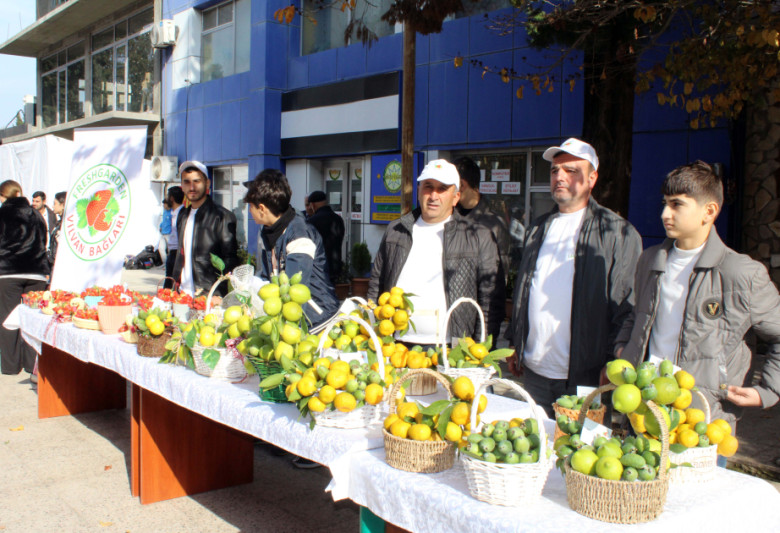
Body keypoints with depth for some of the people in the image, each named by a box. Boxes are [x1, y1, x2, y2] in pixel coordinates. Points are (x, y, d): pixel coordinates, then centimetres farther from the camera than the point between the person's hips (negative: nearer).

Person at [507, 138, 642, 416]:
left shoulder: (618, 233, -4)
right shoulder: (538, 229, 15)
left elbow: (627, 307, -7)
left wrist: (612, 364, -11)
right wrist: (515, 346, 16)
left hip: (584, 377, -5)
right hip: (534, 372, 5)